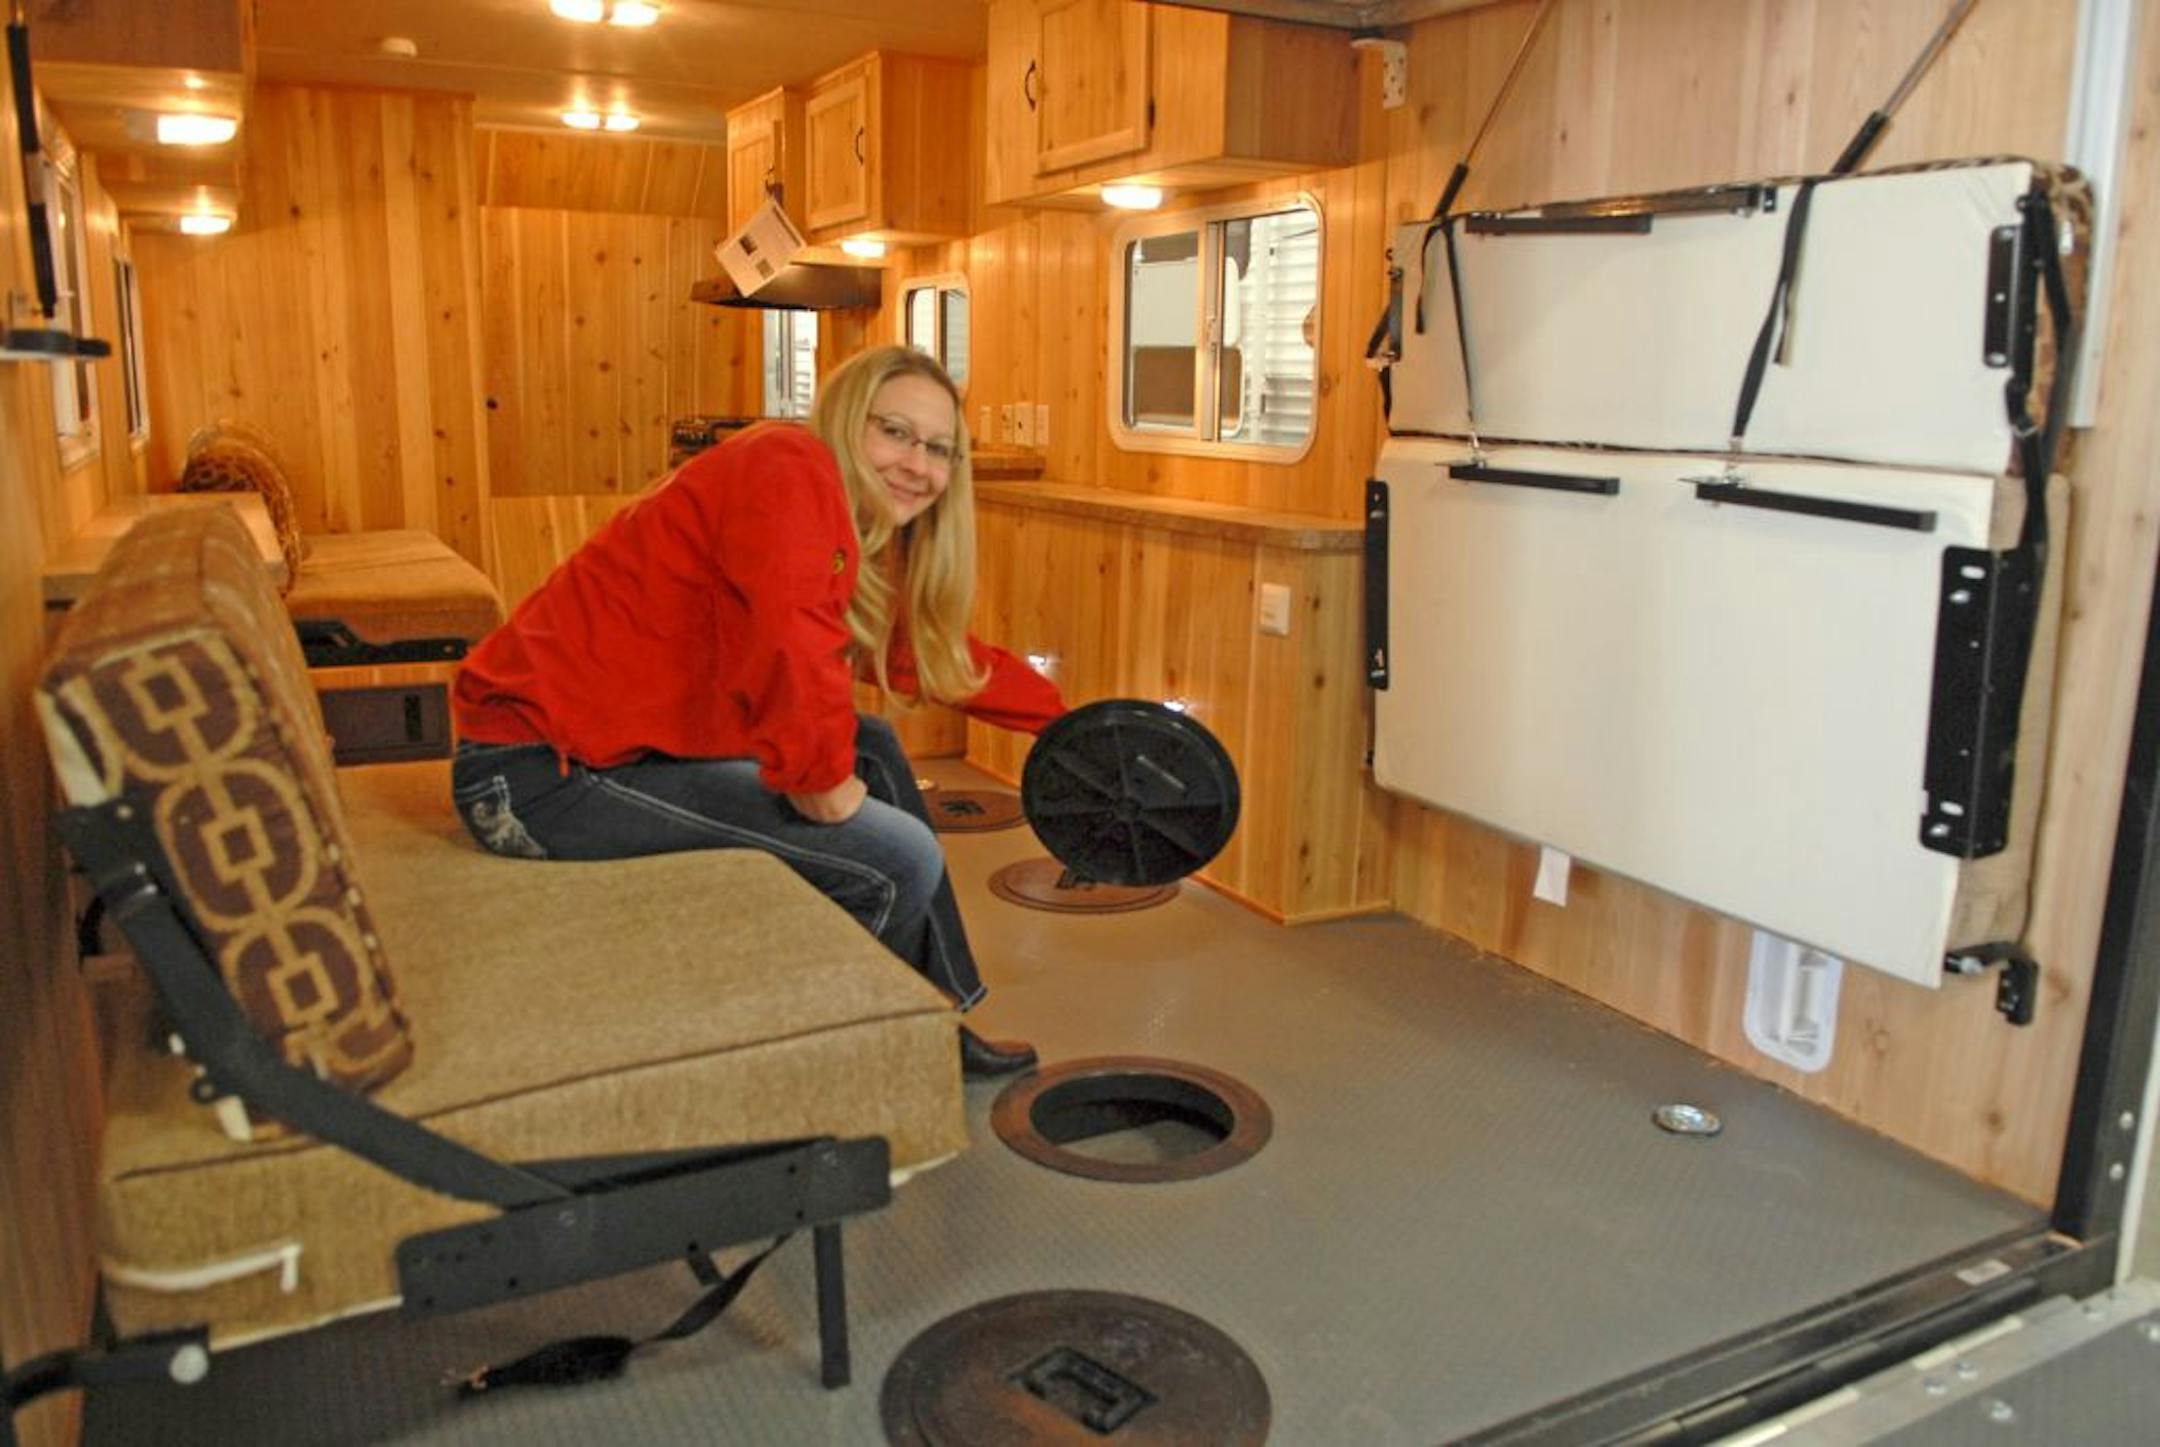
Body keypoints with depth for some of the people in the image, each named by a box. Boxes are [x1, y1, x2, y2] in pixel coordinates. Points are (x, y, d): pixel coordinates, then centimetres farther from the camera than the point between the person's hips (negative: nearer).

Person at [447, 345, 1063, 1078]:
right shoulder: (791, 468, -15)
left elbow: (938, 652, 24)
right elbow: (795, 653, -31)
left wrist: (1065, 718, 28)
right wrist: (825, 785, -19)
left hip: (624, 741, 11)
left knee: (873, 751, 17)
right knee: (897, 860, -13)